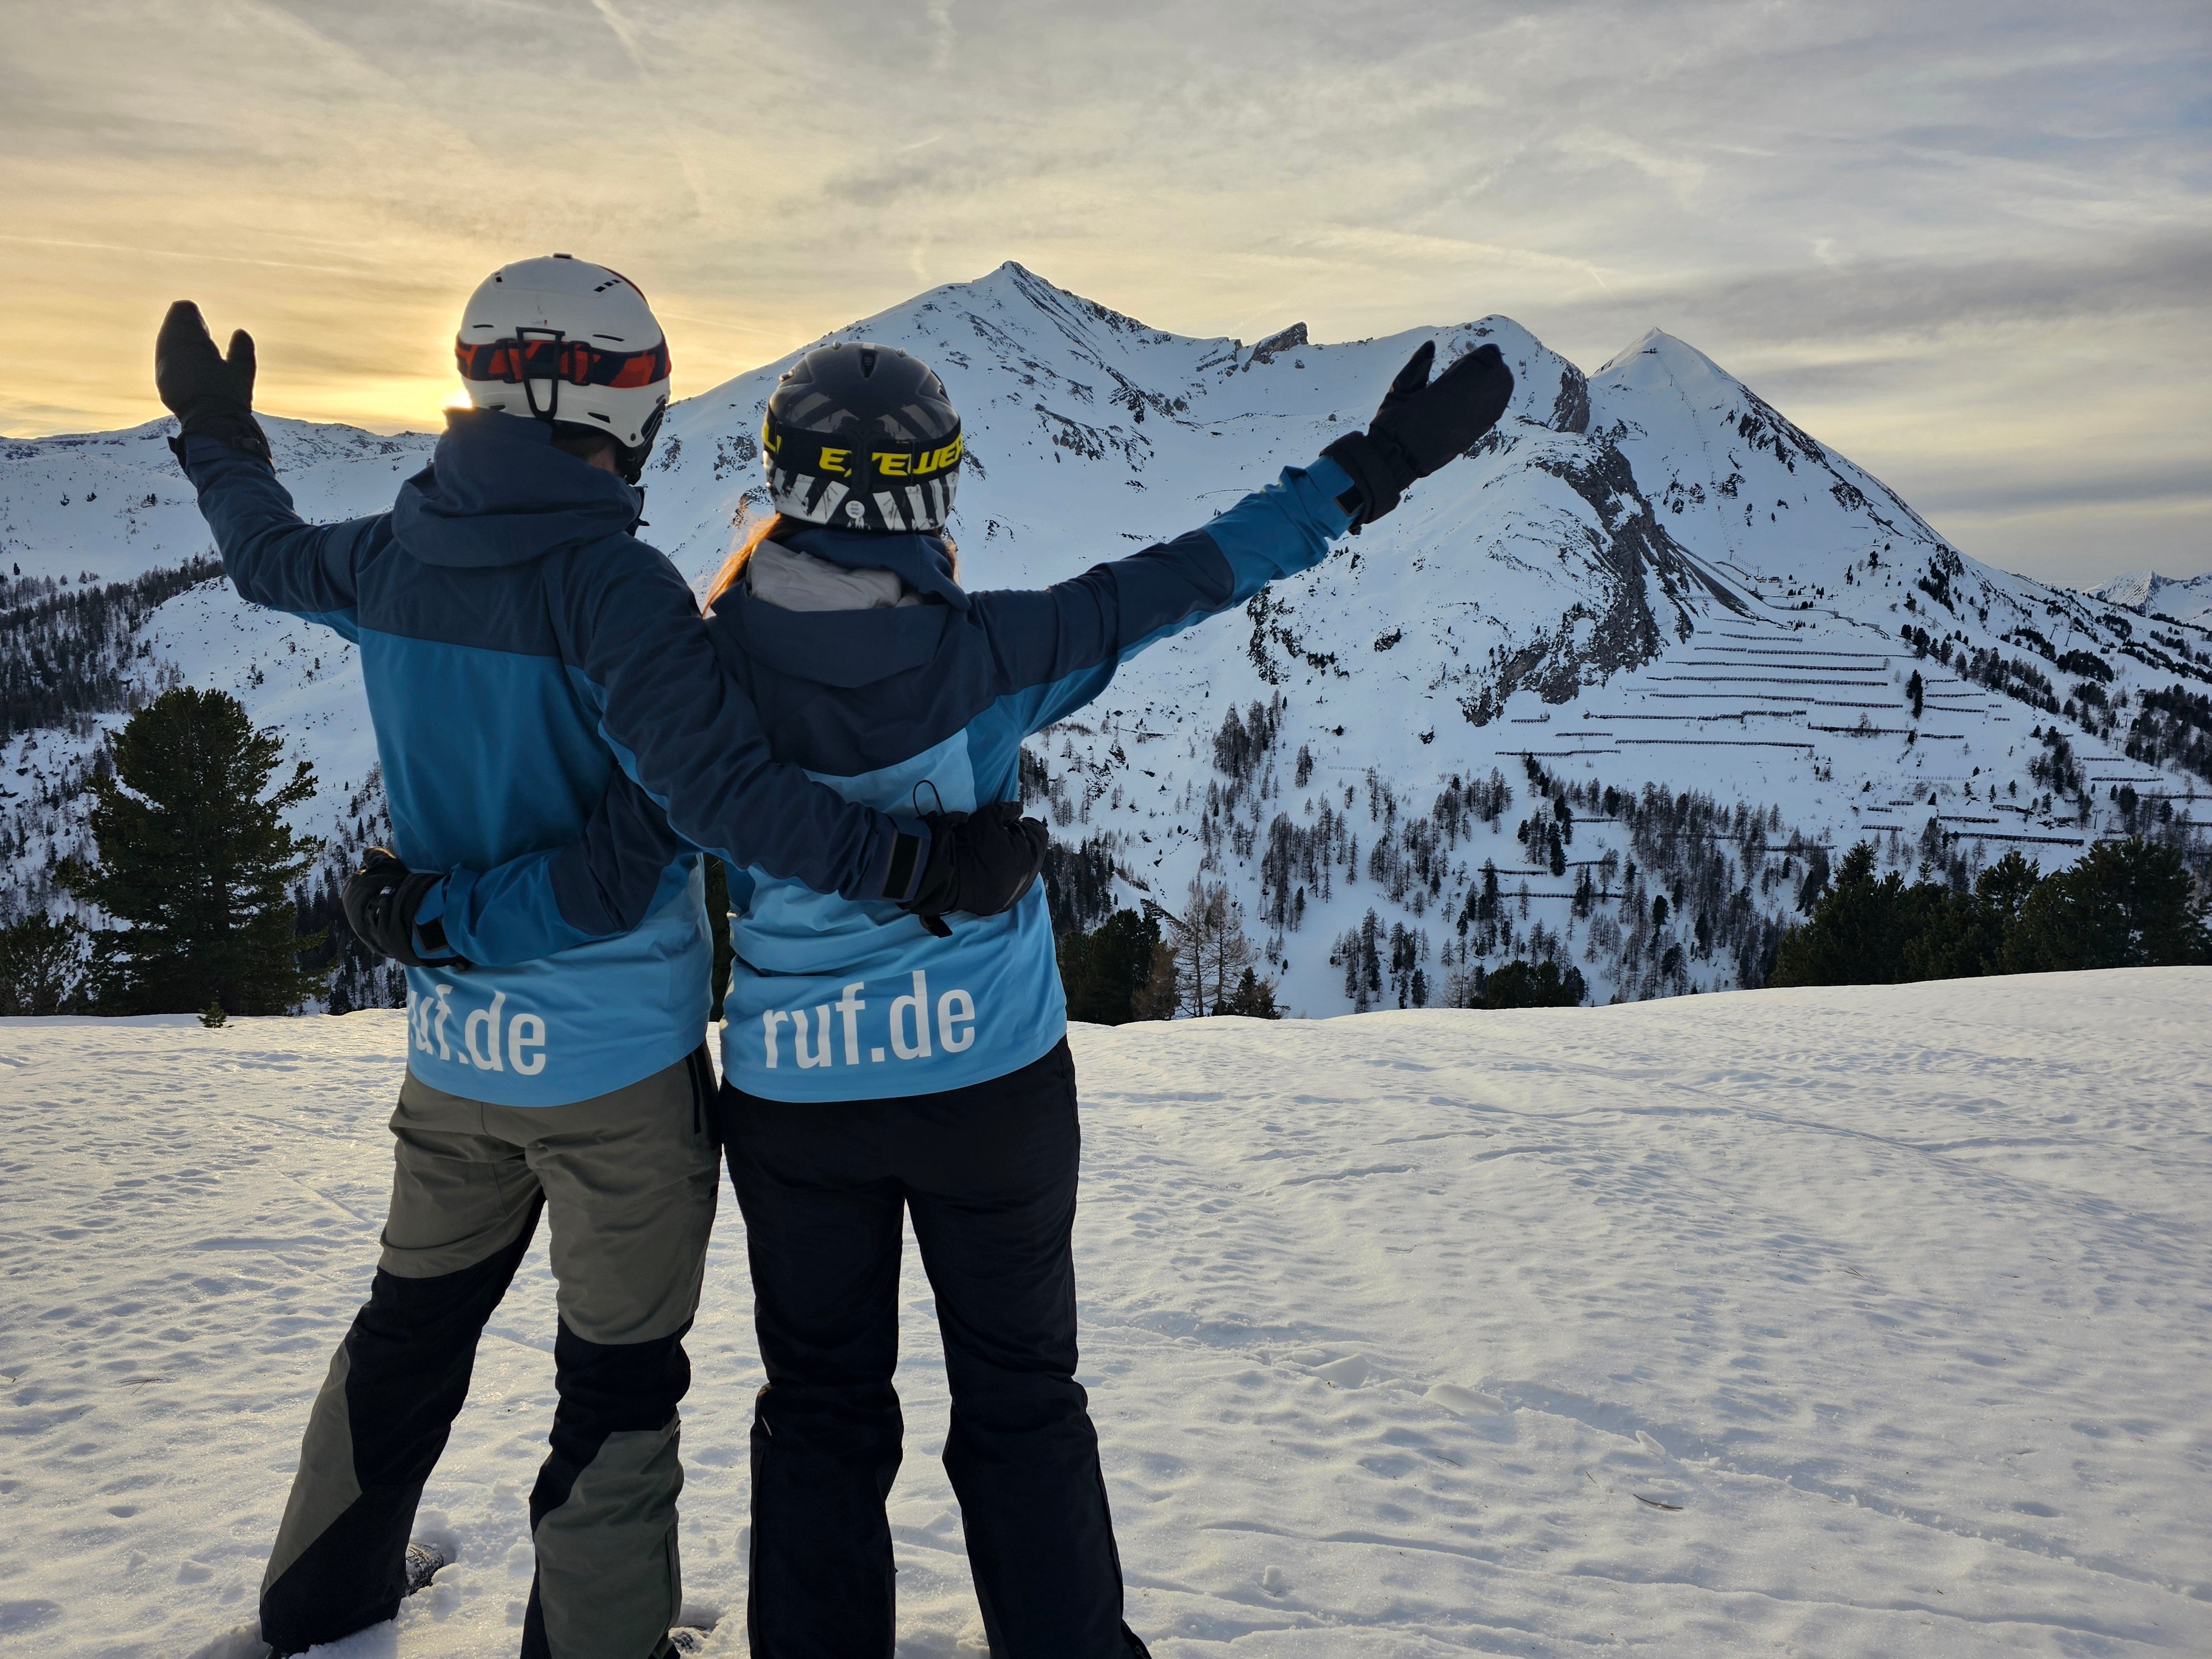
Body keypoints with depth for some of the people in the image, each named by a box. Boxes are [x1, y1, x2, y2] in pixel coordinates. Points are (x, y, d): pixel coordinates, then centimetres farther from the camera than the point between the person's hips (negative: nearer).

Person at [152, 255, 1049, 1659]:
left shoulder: (395, 560, -2)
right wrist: (917, 863, -33)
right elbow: (716, 785, -33)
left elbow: (271, 558, 21)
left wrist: (219, 437, 38)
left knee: (412, 1330, 27)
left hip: (453, 1045, 7)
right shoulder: (608, 581, -21)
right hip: (617, 1061, -7)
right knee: (618, 1378, 11)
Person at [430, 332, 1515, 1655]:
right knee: (1023, 1399, 17)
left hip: (794, 1097, 2)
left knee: (822, 1407, 19)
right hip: (993, 1081, -1)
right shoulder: (986, 654, -16)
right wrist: (1373, 469, -5)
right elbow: (1182, 582, -12)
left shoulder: (707, 673, -11)